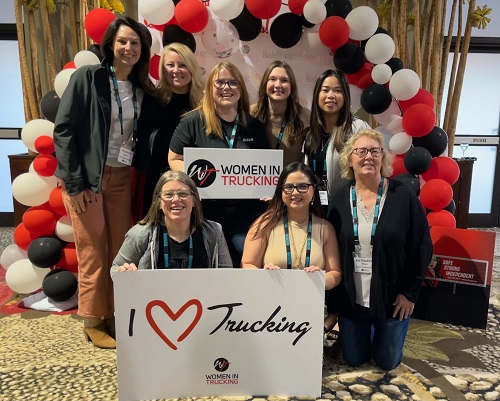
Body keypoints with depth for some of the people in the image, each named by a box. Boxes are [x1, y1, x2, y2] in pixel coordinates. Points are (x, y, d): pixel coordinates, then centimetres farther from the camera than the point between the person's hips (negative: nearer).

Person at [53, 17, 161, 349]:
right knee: (93, 254, 4)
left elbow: (148, 135, 9)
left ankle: (114, 316, 24)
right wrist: (74, 182, -13)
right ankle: (93, 322, 21)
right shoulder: (87, 77, -5)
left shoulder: (143, 90, 9)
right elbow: (64, 130, -9)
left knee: (121, 251, 7)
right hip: (87, 178, -4)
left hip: (121, 177, 4)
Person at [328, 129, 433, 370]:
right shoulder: (339, 199, -5)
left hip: (392, 297, -1)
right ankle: (368, 333, 48)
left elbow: (422, 247, -7)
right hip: (350, 298, 2)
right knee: (354, 359, 17)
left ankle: (380, 332, 46)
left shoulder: (403, 196, -12)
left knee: (388, 361, 15)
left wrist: (410, 292, -7)